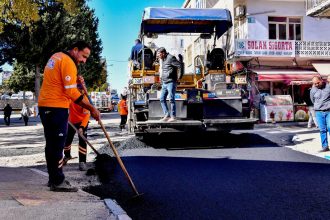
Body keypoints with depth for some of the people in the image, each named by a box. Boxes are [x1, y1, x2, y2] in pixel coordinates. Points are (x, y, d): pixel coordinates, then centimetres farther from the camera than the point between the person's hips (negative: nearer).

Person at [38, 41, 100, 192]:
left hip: (45, 106, 10)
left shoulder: (56, 57, 18)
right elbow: (72, 92, -20)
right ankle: (58, 182, -1)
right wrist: (92, 109, -16)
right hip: (56, 108, -10)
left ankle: (53, 178, 21)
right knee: (57, 145, -6)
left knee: (52, 144, 13)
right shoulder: (68, 62, -13)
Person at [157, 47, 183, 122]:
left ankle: (173, 116, 1)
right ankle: (167, 115, 11)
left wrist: (179, 76, -11)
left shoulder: (170, 58, -11)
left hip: (171, 82, -9)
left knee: (171, 99, -6)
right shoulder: (161, 60, 16)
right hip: (164, 83, 9)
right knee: (162, 99, 6)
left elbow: (180, 65, -15)